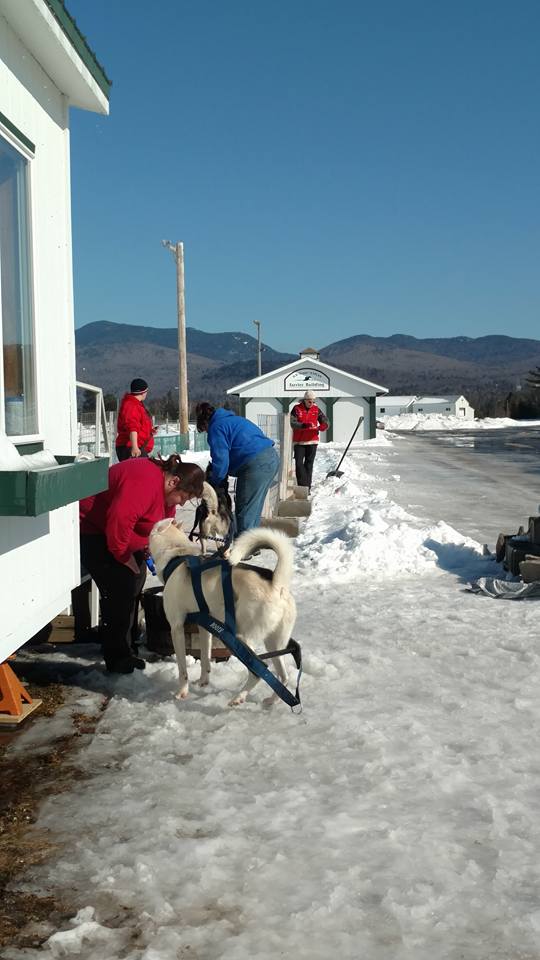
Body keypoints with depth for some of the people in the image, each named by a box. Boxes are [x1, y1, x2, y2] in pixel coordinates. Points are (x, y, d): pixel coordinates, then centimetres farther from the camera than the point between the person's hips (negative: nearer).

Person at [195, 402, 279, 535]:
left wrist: (213, 482, 8)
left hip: (256, 465, -10)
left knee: (245, 513, -1)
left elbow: (221, 460, -8)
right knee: (253, 510, 19)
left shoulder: (216, 427, -2)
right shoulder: (232, 419, 27)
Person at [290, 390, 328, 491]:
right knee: (299, 463, -7)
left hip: (312, 441, 2)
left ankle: (307, 488, 12)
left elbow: (324, 421, 2)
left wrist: (323, 425, -23)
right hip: (299, 441, -2)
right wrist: (303, 425, -32)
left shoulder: (316, 409, 5)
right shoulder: (297, 409, -4)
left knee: (309, 464, 7)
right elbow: (292, 423, -14)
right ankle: (302, 486, -2)